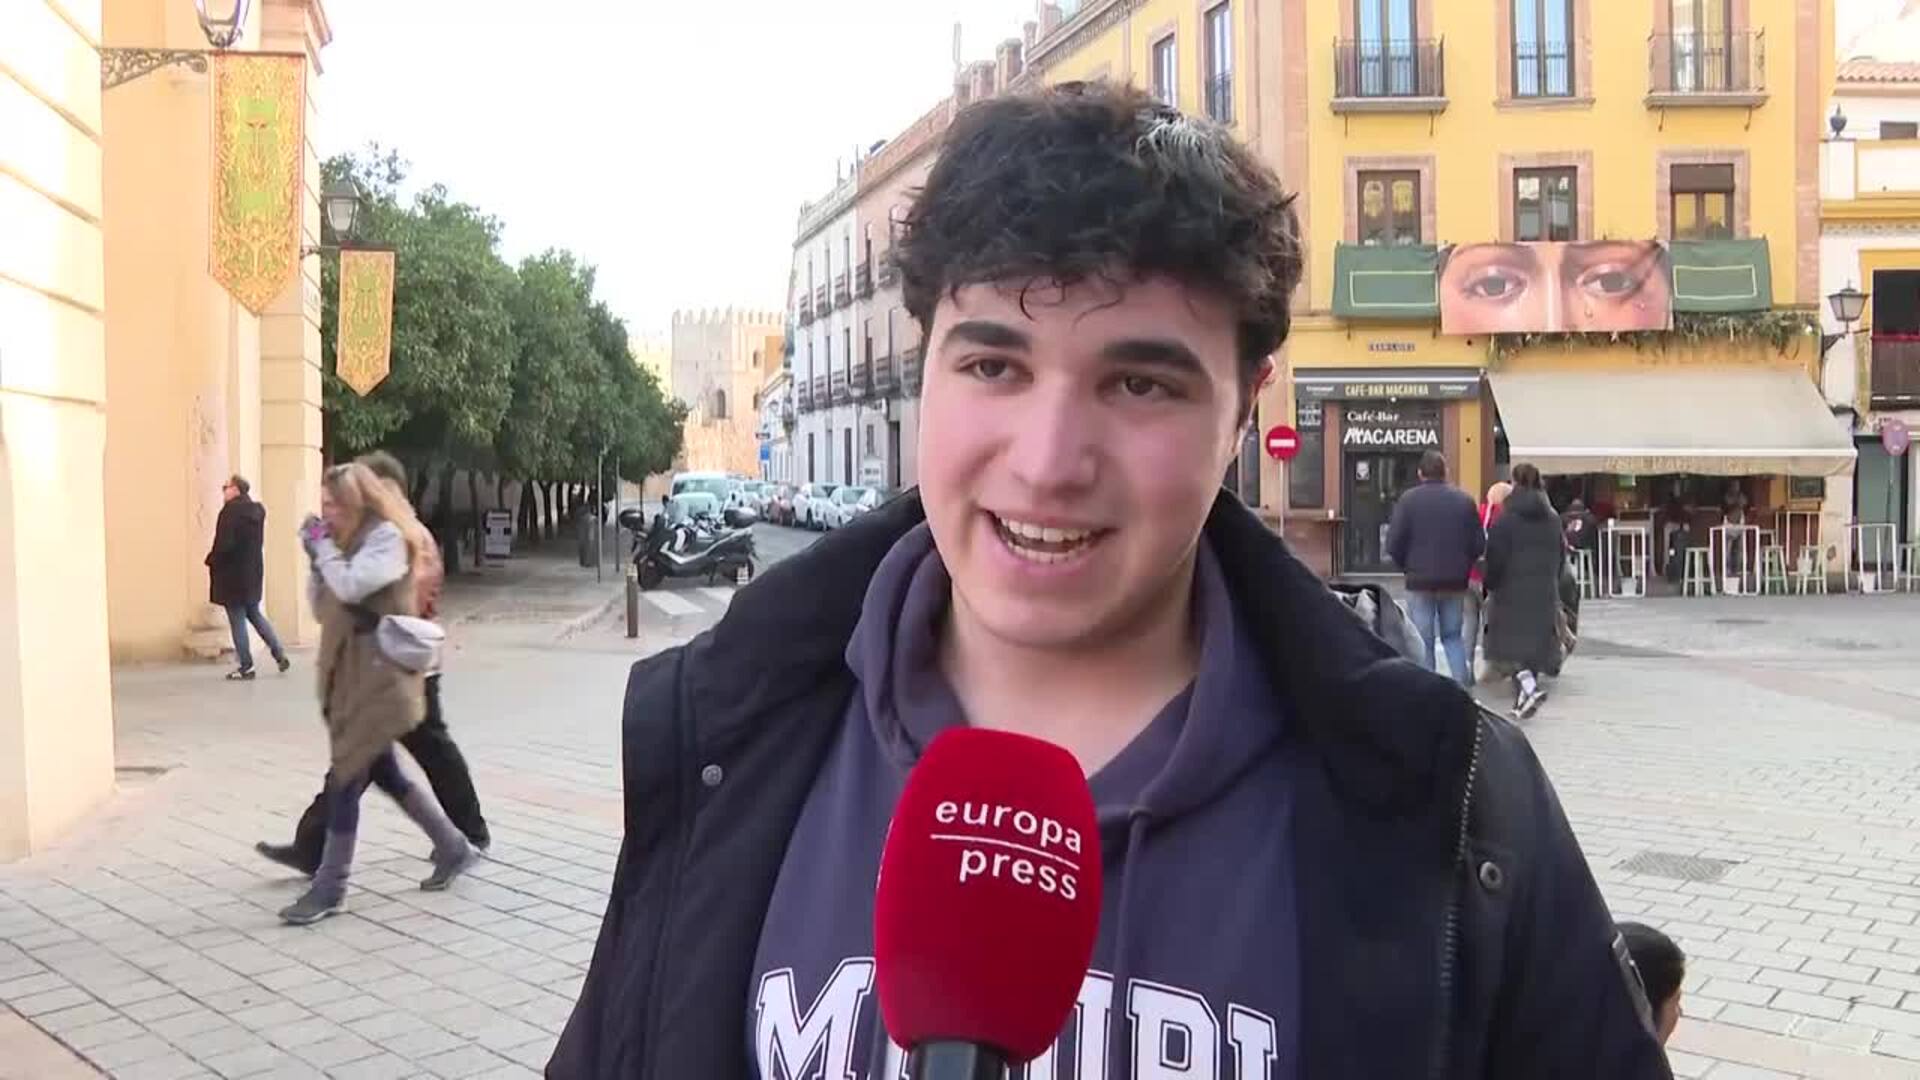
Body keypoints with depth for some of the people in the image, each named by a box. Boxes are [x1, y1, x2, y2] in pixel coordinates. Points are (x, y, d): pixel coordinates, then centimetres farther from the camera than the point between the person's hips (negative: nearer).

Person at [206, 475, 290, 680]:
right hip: (253, 571, 8)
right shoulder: (256, 511, 8)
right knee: (255, 614, 20)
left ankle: (246, 666, 6)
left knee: (237, 620, 1)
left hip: (233, 573, -8)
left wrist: (211, 560, -6)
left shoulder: (231, 510, -18)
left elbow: (225, 544, -22)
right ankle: (280, 654, 15)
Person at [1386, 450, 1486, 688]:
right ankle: (1462, 684, 6)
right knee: (1453, 635, 16)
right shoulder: (1464, 500, 2)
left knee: (1423, 641, 3)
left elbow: (1394, 544, -10)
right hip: (1455, 581, 3)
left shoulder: (1409, 499, -7)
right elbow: (1479, 544, 2)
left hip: (1420, 581, -3)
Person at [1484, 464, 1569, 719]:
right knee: (1535, 643, 11)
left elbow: (1496, 558, -10)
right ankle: (1523, 698, 15)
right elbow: (1561, 556, 14)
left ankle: (1529, 687, -23)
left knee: (1514, 644, -3)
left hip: (1513, 591, -5)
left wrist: (1490, 586, 2)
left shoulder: (1506, 519, -10)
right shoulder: (1553, 519, 9)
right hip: (1545, 593, 5)